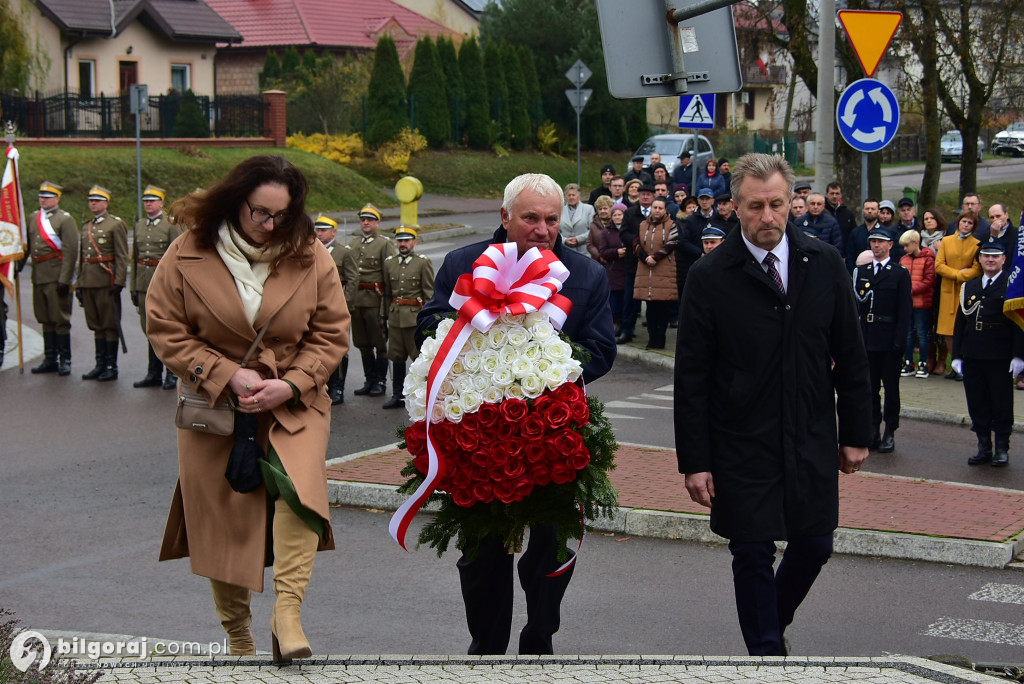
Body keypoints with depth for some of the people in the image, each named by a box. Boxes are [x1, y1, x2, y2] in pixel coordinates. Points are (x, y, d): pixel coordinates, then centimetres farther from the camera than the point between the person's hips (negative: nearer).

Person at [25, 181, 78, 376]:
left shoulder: (65, 219, -4)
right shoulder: (33, 218, 15)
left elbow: (70, 251, -11)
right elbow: (27, 246, 19)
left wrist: (64, 280, -16)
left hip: (56, 277, -6)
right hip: (38, 276, 6)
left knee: (60, 319, -4)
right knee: (45, 319, 10)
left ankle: (65, 361, 2)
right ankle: (50, 360, 16)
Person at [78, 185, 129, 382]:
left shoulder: (116, 224, -3)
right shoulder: (86, 227, 18)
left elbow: (122, 256, -9)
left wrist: (118, 282, -17)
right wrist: (79, 284, 16)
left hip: (106, 282, -7)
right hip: (89, 282, 7)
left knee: (110, 325, -2)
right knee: (96, 325, 10)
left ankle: (111, 367, 2)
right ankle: (100, 365, 15)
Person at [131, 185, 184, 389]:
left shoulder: (171, 225, -3)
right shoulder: (139, 225, 14)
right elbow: (134, 257, 17)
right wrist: (133, 287, 13)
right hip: (144, 284, 5)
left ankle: (172, 375, 4)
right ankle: (154, 374, 16)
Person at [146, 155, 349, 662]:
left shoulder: (311, 258, -2)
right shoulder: (188, 255, -5)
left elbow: (331, 335, 2)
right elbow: (164, 330, -3)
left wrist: (290, 385, -14)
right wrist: (227, 376, -13)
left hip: (293, 403, 0)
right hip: (213, 405, 0)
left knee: (299, 484, -27)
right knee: (222, 521, 4)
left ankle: (287, 614, -24)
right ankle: (238, 639, 20)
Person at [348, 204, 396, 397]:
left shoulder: (385, 244, -3)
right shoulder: (352, 244, 13)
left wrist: (386, 303, -13)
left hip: (375, 299, -5)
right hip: (356, 299, 5)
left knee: (379, 342, 1)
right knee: (363, 343, 10)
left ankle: (380, 381, 9)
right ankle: (369, 380, 19)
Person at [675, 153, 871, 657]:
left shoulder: (824, 265, 0)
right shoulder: (710, 276, -9)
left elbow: (851, 358, 7)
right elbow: (691, 376, -7)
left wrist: (856, 432, 6)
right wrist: (694, 461, -10)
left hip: (812, 443, 3)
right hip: (742, 447, -3)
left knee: (814, 546, 11)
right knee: (752, 556, 3)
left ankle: (772, 620, 39)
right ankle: (766, 652, 20)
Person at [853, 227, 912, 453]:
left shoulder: (900, 273, 0)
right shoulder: (861, 271, 12)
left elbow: (905, 309, -5)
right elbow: (855, 305, 11)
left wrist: (900, 340, -12)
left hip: (889, 340, -4)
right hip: (866, 339, 4)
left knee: (891, 387, 3)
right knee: (869, 387, 6)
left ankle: (890, 433, 8)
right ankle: (873, 431, 12)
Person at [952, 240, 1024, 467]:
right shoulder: (969, 287, 12)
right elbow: (960, 321, 13)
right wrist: (957, 355, 7)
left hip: (1000, 357, -4)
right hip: (972, 357, 5)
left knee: (1001, 404, 3)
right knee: (977, 404, 8)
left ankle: (1002, 449, 11)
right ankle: (984, 447, 18)